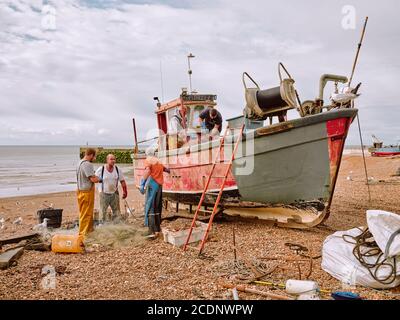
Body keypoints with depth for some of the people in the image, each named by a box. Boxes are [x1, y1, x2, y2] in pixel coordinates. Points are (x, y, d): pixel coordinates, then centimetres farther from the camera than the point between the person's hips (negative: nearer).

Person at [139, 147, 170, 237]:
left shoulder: (148, 160, -2)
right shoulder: (158, 161, 18)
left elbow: (147, 171, -22)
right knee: (157, 208, 16)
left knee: (150, 208, -6)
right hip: (159, 185, 7)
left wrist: (142, 183, -28)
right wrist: (168, 170, 61)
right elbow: (165, 169, 38)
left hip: (152, 185, -7)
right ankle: (157, 229, 21)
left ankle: (152, 231, -12)